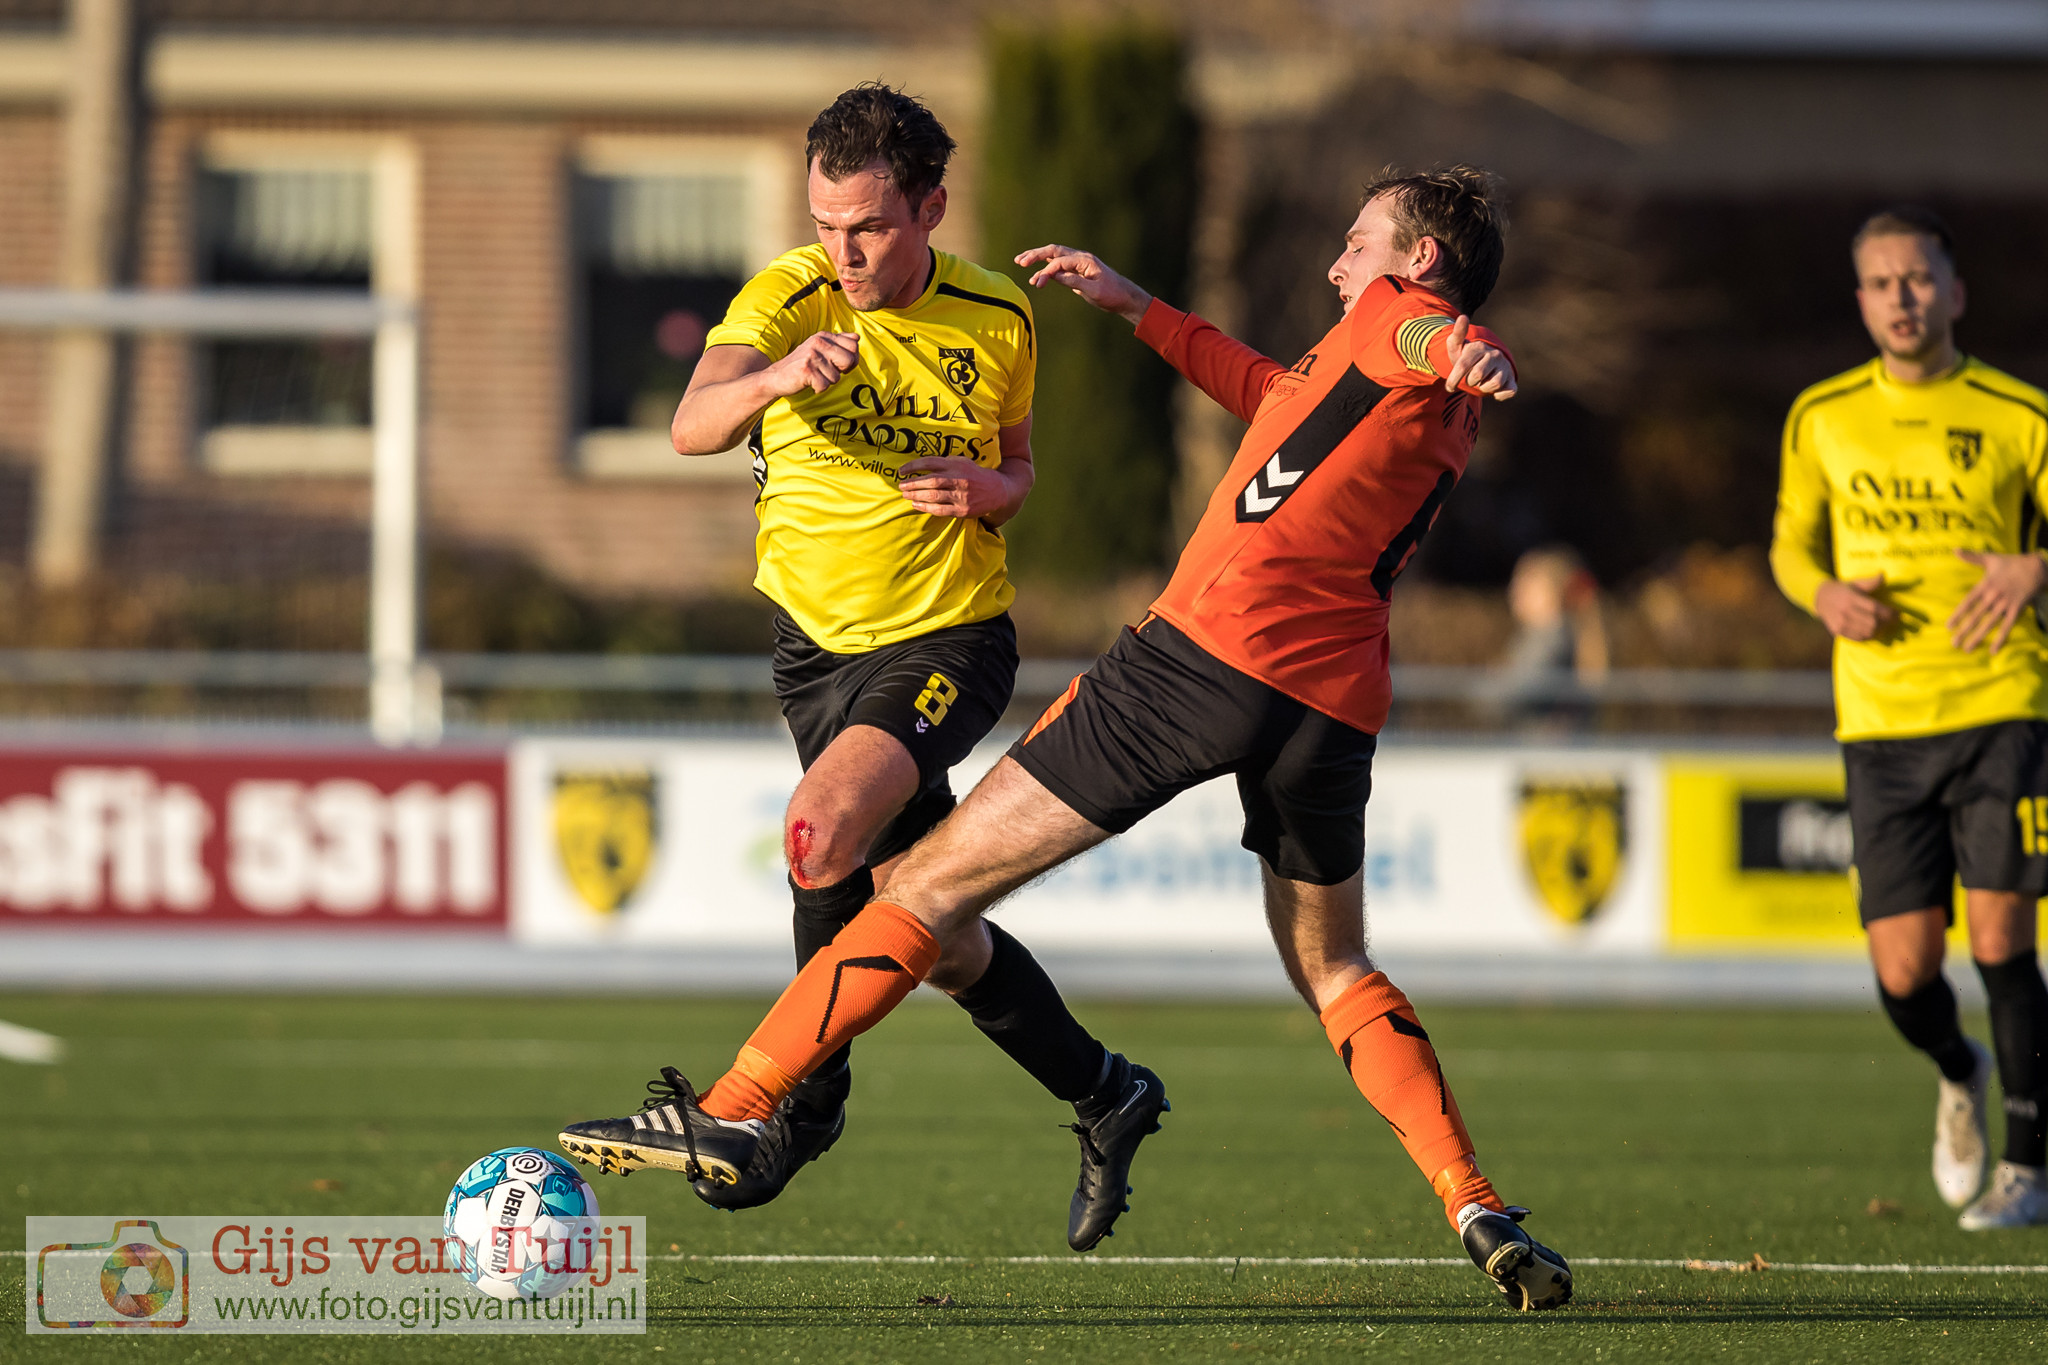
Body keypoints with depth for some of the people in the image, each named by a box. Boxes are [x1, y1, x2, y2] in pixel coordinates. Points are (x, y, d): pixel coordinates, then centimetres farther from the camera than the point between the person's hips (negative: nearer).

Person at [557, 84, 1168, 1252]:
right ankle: (1103, 1096, 27)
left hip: (951, 635, -3)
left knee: (825, 828, -28)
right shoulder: (788, 298, -11)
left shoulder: (998, 321, -6)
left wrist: (984, 490, -14)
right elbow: (693, 429, -29)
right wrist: (773, 379, -50)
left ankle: (798, 1101, -16)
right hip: (819, 639, 3)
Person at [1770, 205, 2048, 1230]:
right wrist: (1825, 592, -4)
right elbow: (1791, 543, 18)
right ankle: (1959, 1075, 31)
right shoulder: (1822, 419, 7)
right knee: (1904, 972, -4)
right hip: (1880, 722, 2)